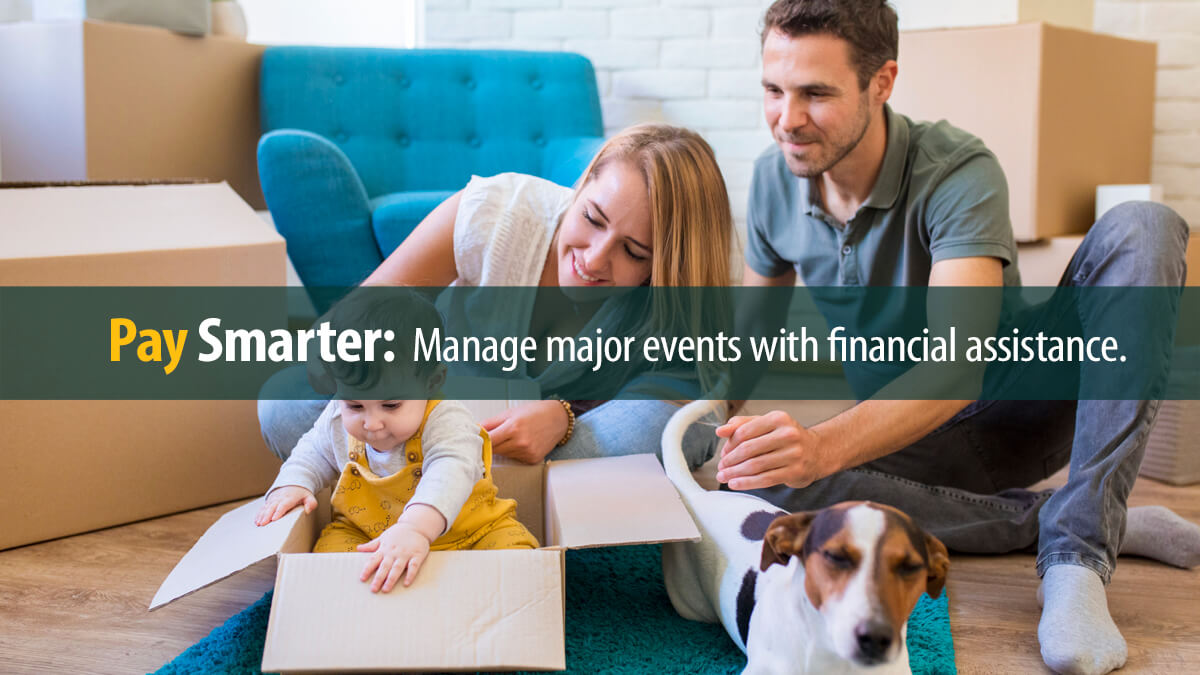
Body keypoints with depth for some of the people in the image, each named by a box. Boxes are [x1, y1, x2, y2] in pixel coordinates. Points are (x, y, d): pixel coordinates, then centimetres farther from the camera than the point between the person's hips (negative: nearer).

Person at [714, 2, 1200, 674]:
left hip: (1018, 409, -3)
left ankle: (1078, 553, -35)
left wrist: (826, 444, -54)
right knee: (765, 477, -30)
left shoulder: (960, 174, -24)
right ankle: (1080, 520, -18)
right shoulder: (776, 178, -8)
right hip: (904, 438, 3)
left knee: (1141, 229, -27)